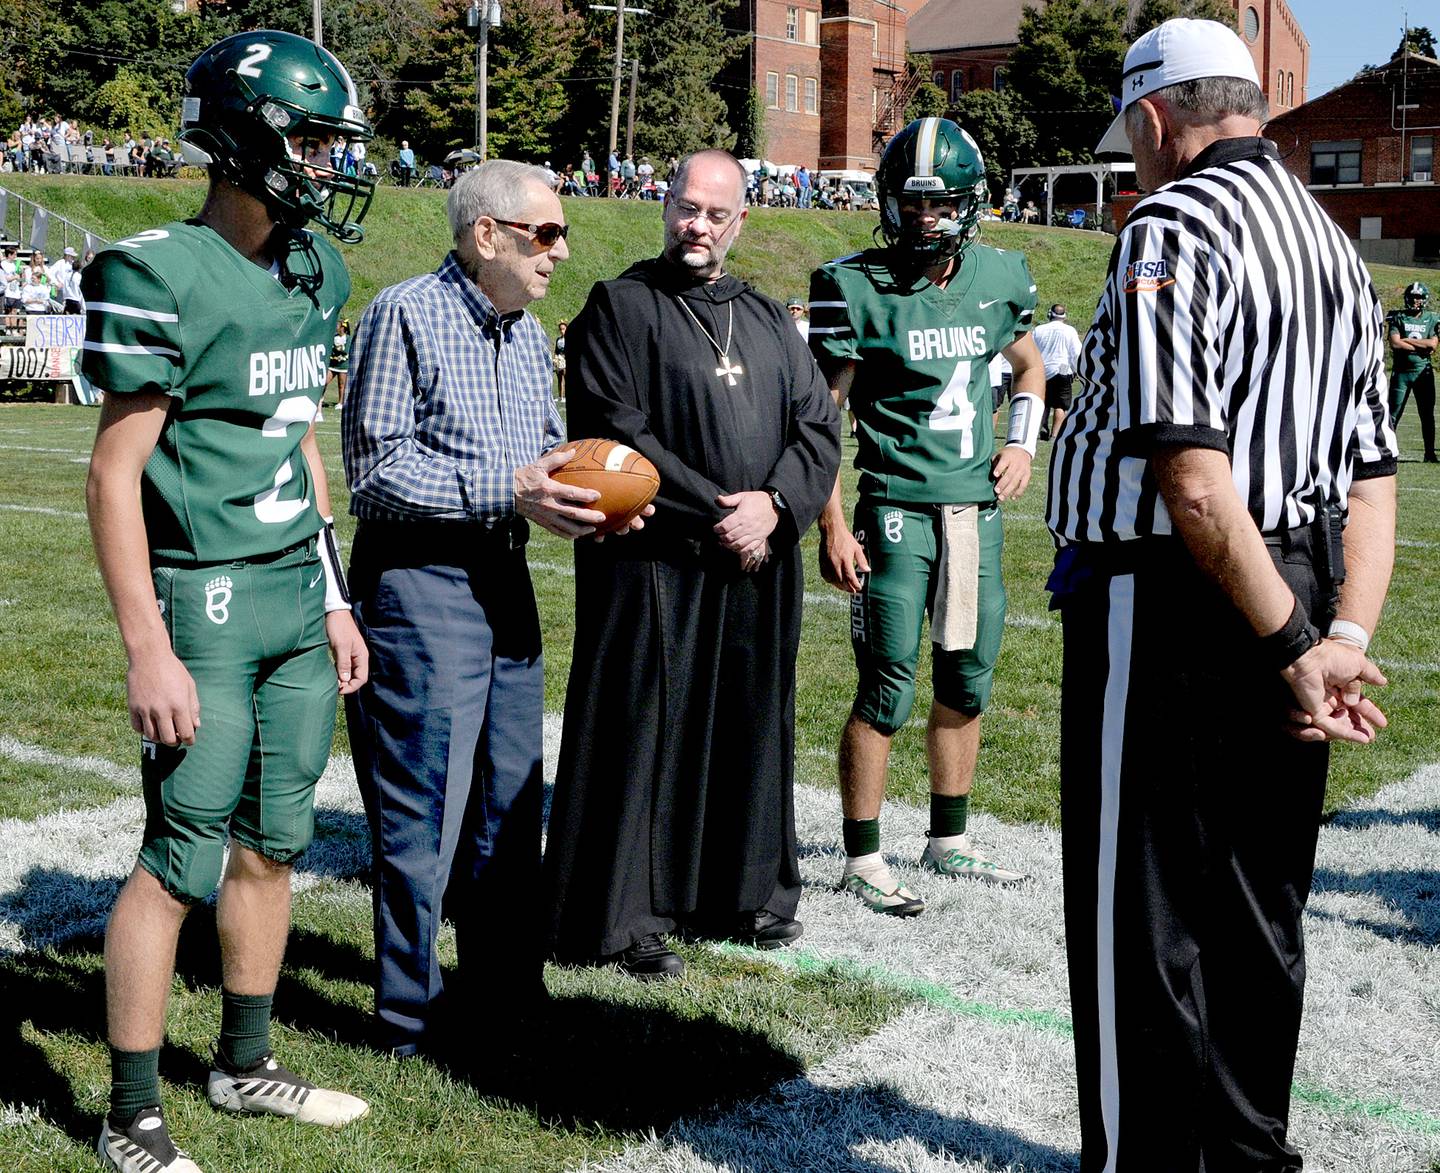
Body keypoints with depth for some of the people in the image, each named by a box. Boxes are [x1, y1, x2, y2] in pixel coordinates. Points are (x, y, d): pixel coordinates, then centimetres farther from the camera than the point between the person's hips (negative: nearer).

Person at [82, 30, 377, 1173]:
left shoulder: (312, 275, 11)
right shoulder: (167, 276, -13)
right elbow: (115, 471, -12)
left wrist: (335, 600, 18)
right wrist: (149, 649, -15)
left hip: (301, 592, 7)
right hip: (207, 599, -7)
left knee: (274, 842, 14)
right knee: (184, 857, -1)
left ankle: (246, 1064, 30)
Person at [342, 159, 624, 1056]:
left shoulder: (530, 335, 14)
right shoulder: (406, 314, -10)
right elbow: (376, 470, -15)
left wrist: (588, 493, -3)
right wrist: (507, 490, -21)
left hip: (505, 580, 8)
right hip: (418, 582, -8)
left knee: (511, 803, 14)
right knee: (425, 812, -2)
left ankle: (507, 991, 29)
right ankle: (412, 1016, 12)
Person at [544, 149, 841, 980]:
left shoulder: (769, 318, 17)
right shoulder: (622, 306, -1)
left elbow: (820, 427, 11)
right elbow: (616, 436, -10)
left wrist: (775, 505, -7)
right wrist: (717, 514, -12)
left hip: (759, 562, 6)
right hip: (656, 563, -5)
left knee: (749, 725, 11)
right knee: (643, 731, -2)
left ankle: (739, 893, 25)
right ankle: (619, 918, 7)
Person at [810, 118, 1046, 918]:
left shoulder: (999, 278, 6)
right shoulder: (856, 287, -9)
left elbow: (1028, 362, 26)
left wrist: (1021, 440, 10)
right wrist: (832, 527, -12)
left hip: (978, 508, 6)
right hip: (899, 511, -5)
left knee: (967, 683, 14)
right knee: (887, 690, -2)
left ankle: (949, 843, 29)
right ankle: (862, 861, 10)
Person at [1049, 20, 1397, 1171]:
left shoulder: (1171, 227, -13)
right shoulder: (1336, 243, 14)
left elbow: (1191, 474, -24)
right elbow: (1372, 476, 8)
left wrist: (1294, 649, -17)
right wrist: (1346, 638, -3)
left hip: (1169, 609, -9)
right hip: (1291, 600, 9)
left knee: (1140, 930, 2)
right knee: (1256, 916, 19)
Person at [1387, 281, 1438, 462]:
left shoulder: (1432, 319, 6)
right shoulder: (1398, 318, 2)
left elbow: (1433, 343, -9)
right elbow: (1395, 343, -12)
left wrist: (1406, 340, -10)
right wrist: (1421, 347, -10)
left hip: (1424, 372, 2)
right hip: (1401, 371, -2)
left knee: (1427, 414, 5)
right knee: (1393, 413, -3)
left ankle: (1430, 452, 12)